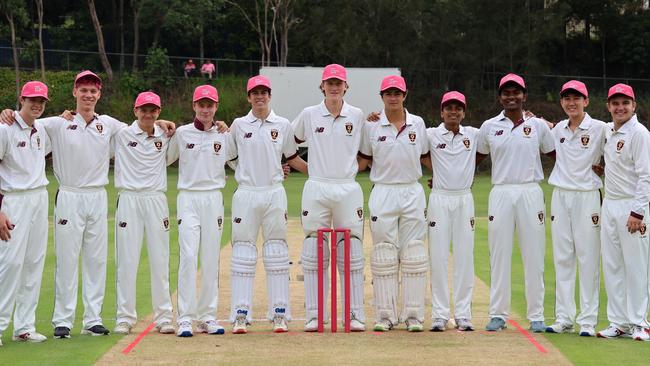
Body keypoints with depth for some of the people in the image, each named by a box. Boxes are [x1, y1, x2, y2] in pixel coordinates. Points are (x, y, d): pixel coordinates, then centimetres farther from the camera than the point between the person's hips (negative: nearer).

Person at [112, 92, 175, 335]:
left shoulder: (166, 137, 9)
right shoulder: (121, 135, 0)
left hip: (156, 199, 2)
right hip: (129, 199, -2)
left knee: (160, 260, 4)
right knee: (126, 260, -1)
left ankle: (163, 317, 10)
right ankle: (124, 318, 5)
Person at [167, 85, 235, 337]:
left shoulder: (224, 135, 8)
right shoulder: (182, 133, 4)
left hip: (214, 199, 2)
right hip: (188, 199, -2)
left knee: (211, 260, 4)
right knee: (188, 256, -11)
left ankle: (208, 317, 11)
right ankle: (185, 319, -11)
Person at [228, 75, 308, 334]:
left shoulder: (282, 125, 7)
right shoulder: (238, 125, 6)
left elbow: (293, 159, 14)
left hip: (274, 193, 1)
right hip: (246, 194, -1)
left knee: (276, 252, 2)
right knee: (243, 251, -1)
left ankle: (280, 314, 5)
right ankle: (240, 315, 1)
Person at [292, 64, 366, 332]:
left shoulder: (357, 116, 6)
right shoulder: (309, 115, 5)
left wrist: (354, 167, 5)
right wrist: (310, 167, 10)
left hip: (348, 189, 0)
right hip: (316, 189, 0)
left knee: (352, 254, 0)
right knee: (313, 255, 0)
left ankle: (355, 315, 4)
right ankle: (313, 316, 4)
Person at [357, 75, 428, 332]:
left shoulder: (418, 124, 6)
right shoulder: (372, 126, 2)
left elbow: (426, 156, 15)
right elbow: (363, 161, 6)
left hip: (412, 193, 1)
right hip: (383, 193, -1)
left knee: (413, 255, 1)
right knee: (384, 255, 1)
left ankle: (413, 315, 6)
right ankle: (385, 316, 6)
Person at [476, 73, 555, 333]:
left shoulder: (538, 126, 6)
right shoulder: (489, 127, 8)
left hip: (530, 193, -1)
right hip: (500, 193, 1)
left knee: (534, 256, 1)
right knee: (499, 255, 2)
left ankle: (536, 316, 7)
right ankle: (498, 314, 9)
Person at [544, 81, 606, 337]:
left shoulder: (599, 128, -5)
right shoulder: (558, 130, 10)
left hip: (587, 196, -5)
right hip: (560, 197, 5)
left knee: (588, 258, -3)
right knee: (562, 258, 6)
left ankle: (588, 321, 1)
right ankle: (564, 318, 12)